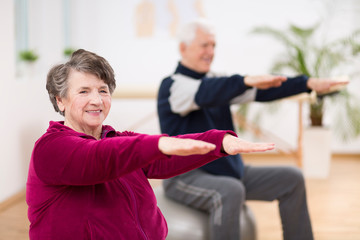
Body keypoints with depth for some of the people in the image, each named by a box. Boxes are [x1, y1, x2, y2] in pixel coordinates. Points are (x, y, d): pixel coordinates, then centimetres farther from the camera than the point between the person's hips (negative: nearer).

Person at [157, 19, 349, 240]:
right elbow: (204, 94, -34)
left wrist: (308, 83, -10)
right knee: (230, 191, -38)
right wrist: (247, 81, -49)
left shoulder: (215, 81, 11)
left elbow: (262, 91, 2)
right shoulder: (172, 86, -11)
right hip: (186, 178, -8)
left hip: (228, 172, 8)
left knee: (291, 179, 1)